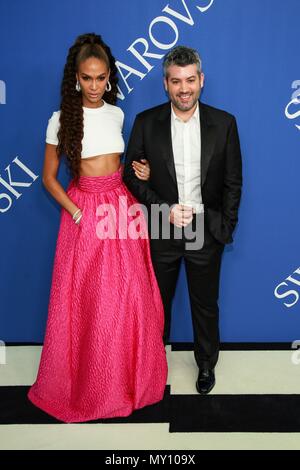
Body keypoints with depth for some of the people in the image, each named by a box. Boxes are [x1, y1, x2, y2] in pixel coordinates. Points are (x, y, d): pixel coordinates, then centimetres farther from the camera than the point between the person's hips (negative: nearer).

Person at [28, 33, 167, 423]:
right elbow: (49, 177, -2)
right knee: (84, 301, 2)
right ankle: (83, 382, 23)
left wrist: (137, 171, 3)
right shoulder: (62, 118, -4)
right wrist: (76, 212, -12)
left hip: (121, 208, 4)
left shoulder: (117, 114, 8)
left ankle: (129, 376, 25)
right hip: (84, 212, -3)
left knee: (130, 298, 4)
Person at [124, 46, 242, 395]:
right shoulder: (145, 123, -5)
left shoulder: (224, 124, -4)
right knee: (157, 302, 18)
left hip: (207, 232, 0)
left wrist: (226, 226, -3)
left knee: (205, 304, 16)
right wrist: (165, 209, -14)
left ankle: (206, 365, 40)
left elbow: (233, 182, 1)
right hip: (160, 231, 0)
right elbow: (131, 174, -3)